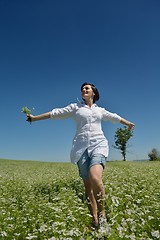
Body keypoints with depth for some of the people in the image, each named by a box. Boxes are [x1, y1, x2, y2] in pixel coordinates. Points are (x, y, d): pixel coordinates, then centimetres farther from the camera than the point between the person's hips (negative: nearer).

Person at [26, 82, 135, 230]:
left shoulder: (100, 110, 22)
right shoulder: (75, 107, 15)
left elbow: (114, 117, 36)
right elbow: (56, 113, 13)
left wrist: (128, 123, 50)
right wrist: (34, 118, 13)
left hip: (98, 145, 0)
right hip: (82, 148, 0)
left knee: (95, 178, -25)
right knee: (88, 185, -1)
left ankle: (102, 214, -5)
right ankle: (94, 220, 11)